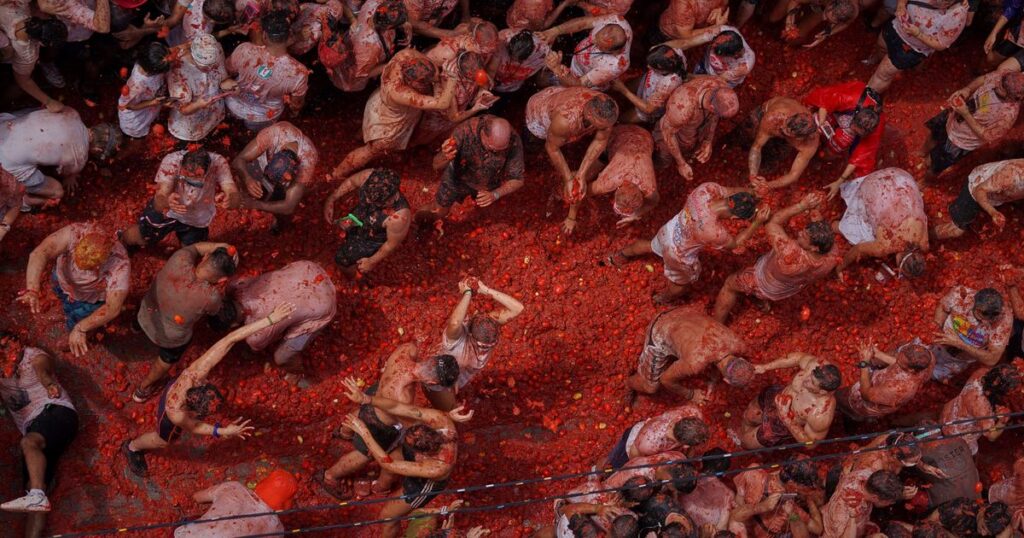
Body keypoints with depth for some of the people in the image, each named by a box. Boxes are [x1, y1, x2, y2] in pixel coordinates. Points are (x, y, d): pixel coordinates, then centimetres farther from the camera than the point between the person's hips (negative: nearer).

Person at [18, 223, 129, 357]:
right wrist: (32, 291, -62)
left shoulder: (120, 266, -44)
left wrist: (80, 329, -53)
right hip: (63, 278, 2)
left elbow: (112, 308, -43)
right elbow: (39, 254, -50)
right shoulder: (75, 232, -42)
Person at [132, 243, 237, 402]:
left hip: (145, 316, 2)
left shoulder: (180, 259, -34)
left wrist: (221, 246, -20)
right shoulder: (211, 297, -38)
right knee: (166, 361, 32)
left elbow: (196, 247, -10)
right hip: (171, 338, -2)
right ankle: (143, 390, 56)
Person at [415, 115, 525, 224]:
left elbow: (517, 181, -23)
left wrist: (495, 195, -42)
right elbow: (437, 165, -32)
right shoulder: (465, 130, -38)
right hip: (459, 178, -2)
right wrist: (445, 157, -56)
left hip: (490, 184, 2)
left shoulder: (514, 141, -35)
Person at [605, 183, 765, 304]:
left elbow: (730, 190, -10)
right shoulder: (715, 233, -43)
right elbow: (735, 244, -20)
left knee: (649, 246, 39)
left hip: (668, 230, 5)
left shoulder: (706, 188, -32)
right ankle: (663, 299, 60)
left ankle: (617, 257, 65)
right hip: (679, 256, -5)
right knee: (682, 283, 30)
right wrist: (757, 223, -21)